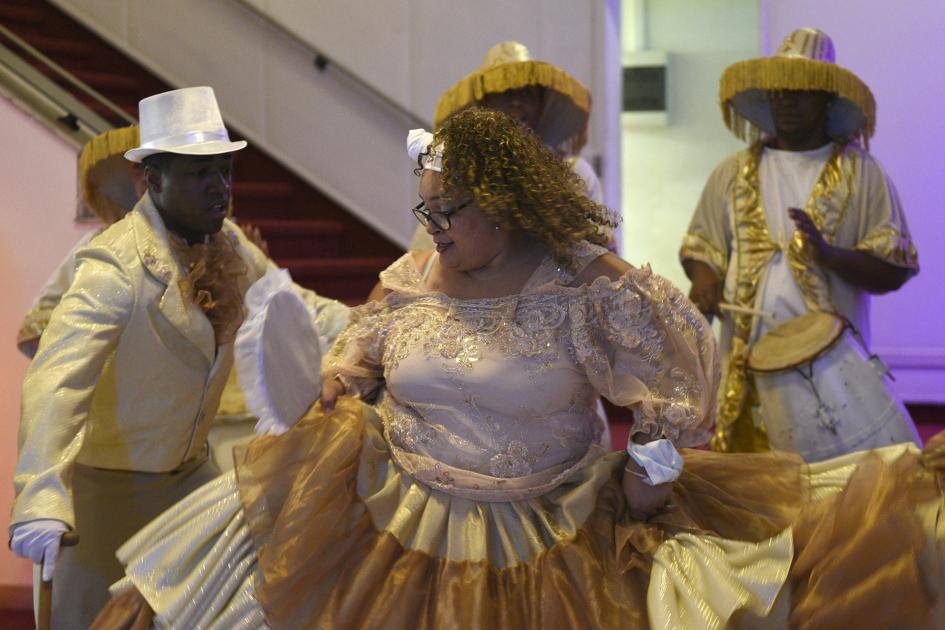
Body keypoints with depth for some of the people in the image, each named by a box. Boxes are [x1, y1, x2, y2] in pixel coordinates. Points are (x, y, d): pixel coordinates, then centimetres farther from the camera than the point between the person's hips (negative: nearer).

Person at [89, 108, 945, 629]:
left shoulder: (584, 287, -13)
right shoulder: (410, 281, -1)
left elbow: (679, 356, -4)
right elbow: (361, 350, 18)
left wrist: (654, 462, -5)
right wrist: (344, 387, -1)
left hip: (549, 535, -3)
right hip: (400, 519, 3)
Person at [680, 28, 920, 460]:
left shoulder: (862, 174, 4)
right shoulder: (733, 173, 12)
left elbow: (895, 270, -2)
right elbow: (699, 245, 19)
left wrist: (828, 254, -19)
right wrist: (704, 279, -3)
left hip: (832, 358, -2)